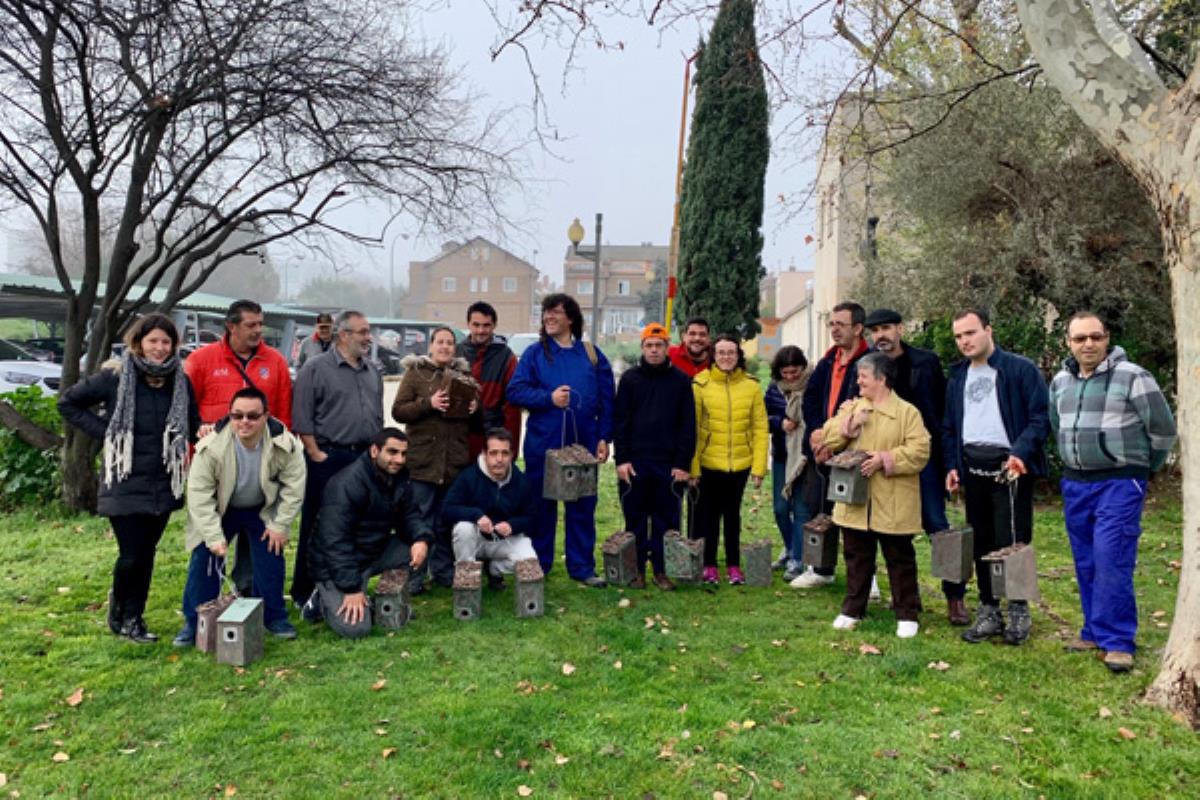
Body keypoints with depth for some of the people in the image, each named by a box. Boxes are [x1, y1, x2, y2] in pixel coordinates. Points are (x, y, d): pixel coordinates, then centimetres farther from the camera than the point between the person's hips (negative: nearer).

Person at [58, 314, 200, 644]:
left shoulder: (181, 381, 2)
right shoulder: (114, 377, -8)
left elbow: (192, 425, 13)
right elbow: (67, 402, 2)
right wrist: (104, 432, -5)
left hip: (164, 486, 3)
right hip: (125, 484, -3)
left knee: (146, 554, 9)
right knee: (131, 555, -3)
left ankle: (134, 617, 25)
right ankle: (118, 610, 24)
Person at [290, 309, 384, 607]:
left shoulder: (373, 371, 14)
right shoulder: (316, 368, -5)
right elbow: (302, 418, -9)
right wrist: (316, 454, -12)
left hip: (365, 458, 6)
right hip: (328, 457, -6)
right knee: (318, 527, 1)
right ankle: (304, 593, 12)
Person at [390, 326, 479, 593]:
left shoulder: (464, 374, 14)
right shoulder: (415, 372, 3)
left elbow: (477, 407, 21)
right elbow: (398, 411, -3)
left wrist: (474, 408, -2)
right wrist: (428, 403, -17)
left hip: (455, 460, 4)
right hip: (422, 459, -3)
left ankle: (443, 570, 22)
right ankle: (413, 575, 9)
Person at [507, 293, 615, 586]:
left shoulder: (592, 354, 7)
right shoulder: (535, 353, 3)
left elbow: (606, 399, 6)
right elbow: (515, 391, -5)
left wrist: (604, 438, 1)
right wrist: (549, 398, -17)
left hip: (584, 444, 1)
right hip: (542, 444, -1)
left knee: (582, 506, 8)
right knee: (541, 506, 7)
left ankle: (582, 567, 19)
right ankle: (537, 566, 20)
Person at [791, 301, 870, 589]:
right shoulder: (827, 362, 13)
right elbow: (810, 398, 12)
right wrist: (817, 430, -5)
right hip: (821, 450, 7)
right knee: (819, 510, 15)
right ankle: (821, 569, 29)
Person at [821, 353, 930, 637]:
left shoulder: (907, 412, -5)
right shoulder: (851, 407, 10)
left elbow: (919, 451, -13)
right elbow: (828, 440, 3)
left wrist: (885, 459, -22)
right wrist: (848, 426, -13)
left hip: (893, 505, -4)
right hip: (855, 503, 4)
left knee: (900, 560, 8)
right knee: (856, 557, 14)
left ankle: (907, 615, 20)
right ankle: (852, 610, 26)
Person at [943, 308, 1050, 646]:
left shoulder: (1020, 369, -3)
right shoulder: (957, 378, 16)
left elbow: (1040, 417, -8)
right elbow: (949, 427, 20)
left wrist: (1021, 453, -21)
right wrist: (952, 465, 8)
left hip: (1008, 466, -5)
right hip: (972, 469, 6)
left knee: (1012, 541, -4)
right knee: (981, 543, 10)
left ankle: (1018, 610, 12)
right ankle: (988, 611, 20)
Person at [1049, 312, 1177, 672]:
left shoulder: (1132, 377, -9)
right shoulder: (1060, 382, 8)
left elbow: (1162, 428, -4)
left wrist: (1146, 467, 6)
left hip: (1119, 484, -6)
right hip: (1074, 484, 6)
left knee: (1112, 561, -10)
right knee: (1086, 564, 11)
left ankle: (1117, 641, 1)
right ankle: (1095, 631, 23)